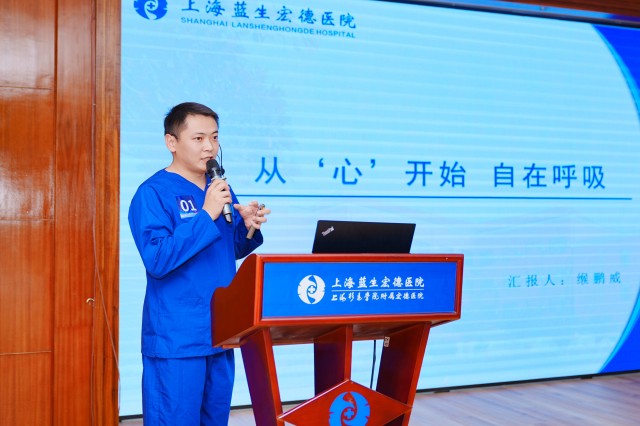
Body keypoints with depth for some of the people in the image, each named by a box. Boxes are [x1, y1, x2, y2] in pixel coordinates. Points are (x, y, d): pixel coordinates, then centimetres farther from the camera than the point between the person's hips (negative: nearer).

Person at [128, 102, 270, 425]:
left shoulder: (220, 188, 10)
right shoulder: (153, 193, -12)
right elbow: (157, 260, -22)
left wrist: (248, 228, -5)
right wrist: (207, 215, -23)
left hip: (220, 332, 7)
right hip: (176, 338, -7)